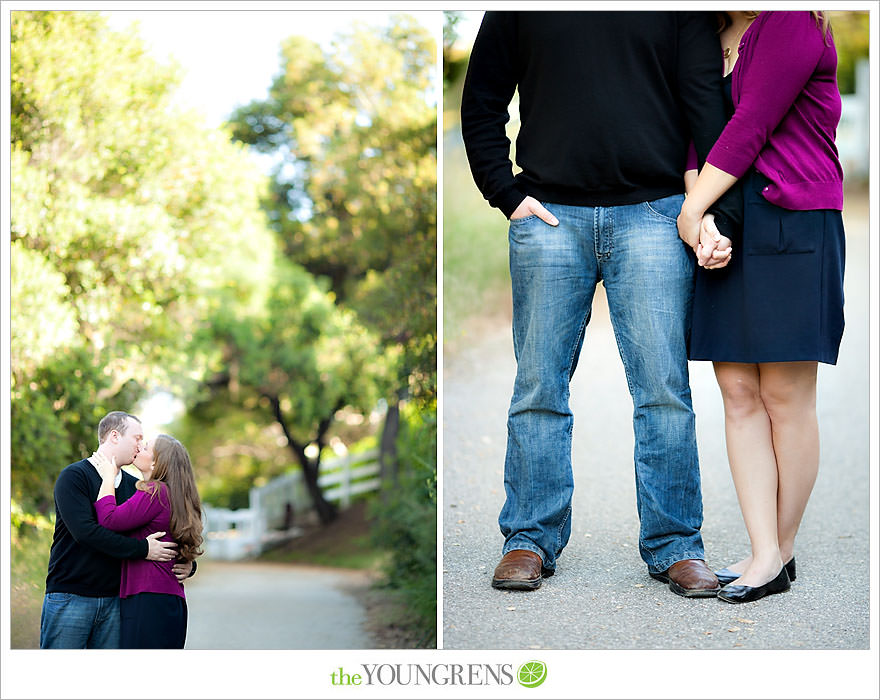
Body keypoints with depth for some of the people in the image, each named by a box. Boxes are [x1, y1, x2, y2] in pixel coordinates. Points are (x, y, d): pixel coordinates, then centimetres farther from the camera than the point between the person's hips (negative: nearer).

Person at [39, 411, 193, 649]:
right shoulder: (73, 476, -4)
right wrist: (142, 549, -18)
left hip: (114, 600, 5)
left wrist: (186, 564, 2)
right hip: (70, 597, -5)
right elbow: (84, 531, -19)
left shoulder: (133, 486, 14)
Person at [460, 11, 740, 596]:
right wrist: (507, 194, 1)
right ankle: (530, 540, 13)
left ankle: (674, 546, 7)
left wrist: (717, 213, -8)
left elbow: (707, 105, 2)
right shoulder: (518, 11, 10)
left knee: (664, 388, -2)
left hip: (652, 213, -1)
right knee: (539, 388, 3)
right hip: (549, 216, 1)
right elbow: (481, 104, 14)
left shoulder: (684, 12, 8)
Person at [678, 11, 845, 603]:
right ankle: (764, 555, 6)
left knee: (784, 394, -1)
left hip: (793, 222, -7)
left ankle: (783, 555, 9)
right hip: (724, 229, 7)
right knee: (739, 392, 3)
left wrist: (691, 209, -12)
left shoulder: (793, 24, -6)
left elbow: (752, 126, -14)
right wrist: (701, 219, -9)